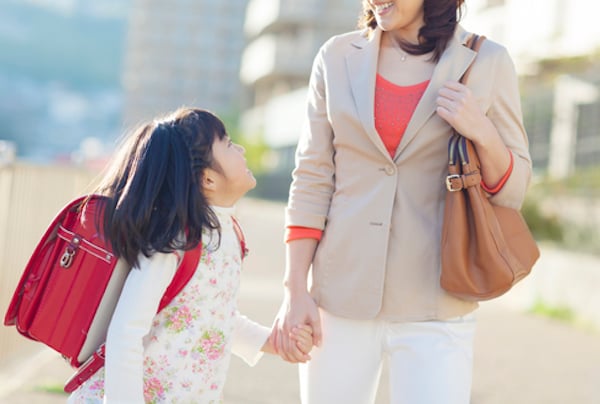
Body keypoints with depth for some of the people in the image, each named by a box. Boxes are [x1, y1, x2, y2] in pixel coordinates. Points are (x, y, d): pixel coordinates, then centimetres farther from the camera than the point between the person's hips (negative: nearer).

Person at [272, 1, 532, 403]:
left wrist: (482, 133, -15)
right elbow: (311, 181, 4)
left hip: (434, 309, -2)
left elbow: (513, 191, 4)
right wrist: (295, 290, -2)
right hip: (341, 299, 2)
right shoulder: (338, 56, 5)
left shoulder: (487, 62, -1)